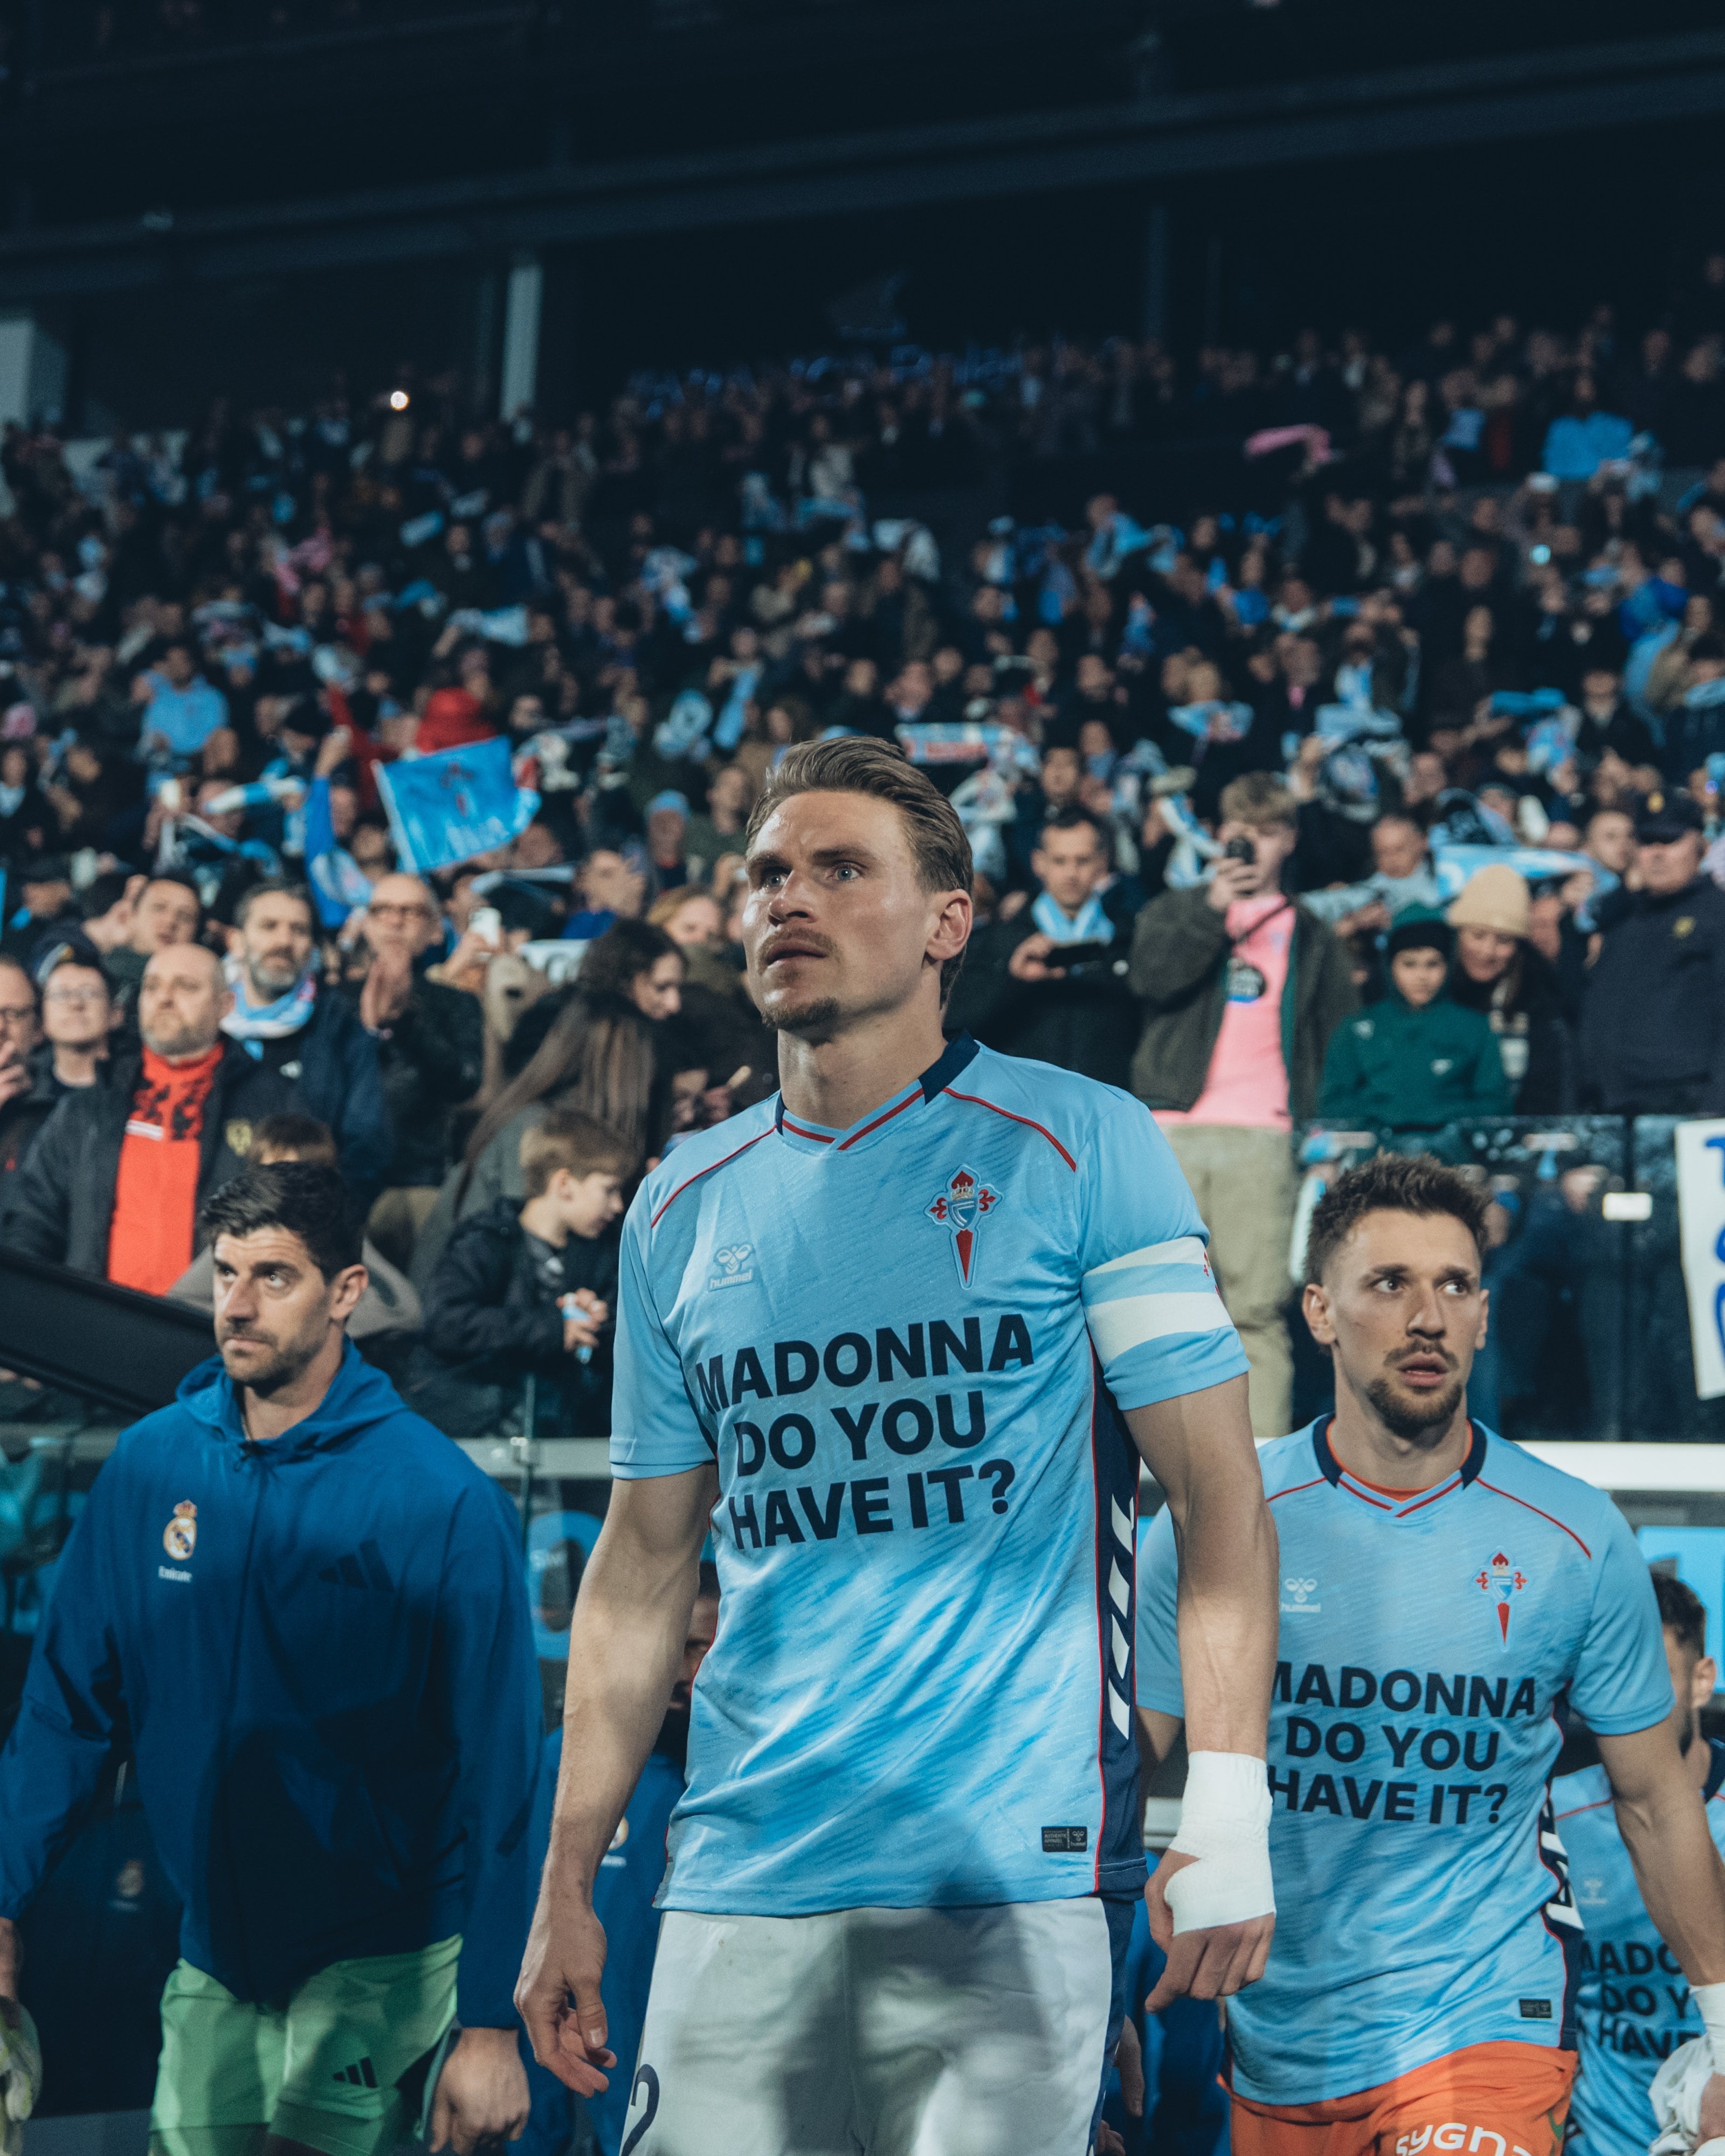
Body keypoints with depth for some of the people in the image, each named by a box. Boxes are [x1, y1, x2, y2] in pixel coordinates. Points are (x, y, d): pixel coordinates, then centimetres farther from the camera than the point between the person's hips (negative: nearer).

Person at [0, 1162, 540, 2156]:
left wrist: (492, 2025, -16)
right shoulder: (151, 1463, 0)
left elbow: (499, 1770, -13)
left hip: (380, 1960, -4)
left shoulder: (446, 1500, -13)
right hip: (214, 1955, 5)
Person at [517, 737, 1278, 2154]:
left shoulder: (1077, 1147, 0)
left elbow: (1219, 1494, -3)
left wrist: (1229, 1806, -13)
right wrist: (567, 1889, 12)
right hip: (744, 1886, 4)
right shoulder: (683, 1210, 13)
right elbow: (642, 1570, 16)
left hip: (1010, 1878, -4)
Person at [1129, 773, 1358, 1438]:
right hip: (1172, 1130, 0)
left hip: (1262, 1138, 0)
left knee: (1258, 1302, -6)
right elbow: (1151, 975, -6)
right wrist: (1215, 907, -13)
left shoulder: (1310, 936, 17)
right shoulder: (1176, 913, 16)